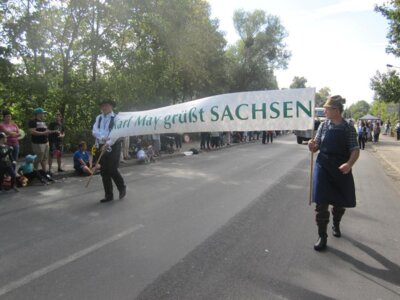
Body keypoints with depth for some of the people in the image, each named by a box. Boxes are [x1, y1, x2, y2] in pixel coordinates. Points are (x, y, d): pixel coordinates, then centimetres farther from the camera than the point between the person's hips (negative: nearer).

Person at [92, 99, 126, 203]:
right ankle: (108, 195, 18)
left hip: (113, 147, -5)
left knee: (112, 170, -8)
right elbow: (94, 131, -1)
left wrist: (107, 144, -24)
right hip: (101, 147, 5)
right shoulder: (99, 118, 11)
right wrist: (102, 138, -19)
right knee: (104, 172, 7)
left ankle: (122, 188, 20)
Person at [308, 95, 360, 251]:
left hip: (342, 169, 0)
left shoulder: (349, 128, -5)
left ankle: (336, 224, 45)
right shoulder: (324, 125, 0)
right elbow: (316, 147, 5)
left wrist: (349, 164, -26)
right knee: (322, 202, -4)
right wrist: (312, 146, -19)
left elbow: (355, 150, -7)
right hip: (323, 168, 0)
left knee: (341, 201, 15)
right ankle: (322, 236, 9)